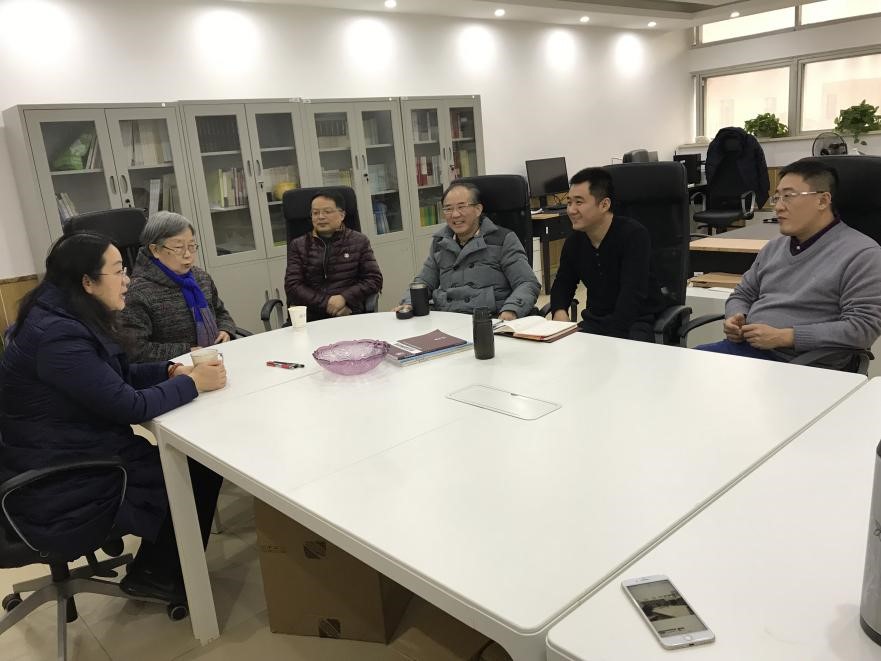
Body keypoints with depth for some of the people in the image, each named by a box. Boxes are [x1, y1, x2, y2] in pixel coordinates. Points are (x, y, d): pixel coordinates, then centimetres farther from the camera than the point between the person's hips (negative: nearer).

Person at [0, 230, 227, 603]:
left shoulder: (69, 320, 5)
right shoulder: (58, 336, -27)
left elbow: (117, 378, 14)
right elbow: (130, 406, -26)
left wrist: (171, 370, -3)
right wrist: (193, 383, -13)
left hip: (78, 454, 9)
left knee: (198, 461, 2)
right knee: (197, 477, -4)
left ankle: (156, 568, 18)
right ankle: (156, 574, 17)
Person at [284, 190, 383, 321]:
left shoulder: (359, 241, 15)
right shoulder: (298, 245, 16)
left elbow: (375, 279, 9)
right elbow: (292, 286, 7)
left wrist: (344, 298, -7)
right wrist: (326, 303, -8)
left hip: (350, 315, -1)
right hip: (309, 318, 2)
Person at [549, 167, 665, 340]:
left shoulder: (634, 235, -15)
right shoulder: (574, 241, 4)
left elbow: (632, 296, -23)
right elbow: (563, 283, 17)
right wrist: (559, 312, -6)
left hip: (637, 321, -5)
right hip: (595, 321, 5)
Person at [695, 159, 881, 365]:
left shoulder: (861, 254, -5)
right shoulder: (774, 247, 17)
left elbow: (863, 327, -14)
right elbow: (742, 294, 24)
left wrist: (784, 337, -19)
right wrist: (735, 318, -1)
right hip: (747, 347, 7)